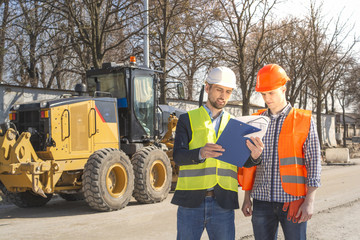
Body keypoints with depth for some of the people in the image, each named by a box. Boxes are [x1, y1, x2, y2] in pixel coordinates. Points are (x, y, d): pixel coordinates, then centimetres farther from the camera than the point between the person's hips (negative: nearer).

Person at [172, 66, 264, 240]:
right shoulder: (187, 119, 5)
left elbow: (244, 161, 4)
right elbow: (178, 156, -8)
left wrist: (255, 156, -20)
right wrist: (201, 153, -29)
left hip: (223, 204, 2)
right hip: (191, 202, -2)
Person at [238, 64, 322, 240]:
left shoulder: (304, 121, 0)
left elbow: (314, 163, -1)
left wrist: (309, 201, -8)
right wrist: (247, 197, 11)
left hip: (293, 200, -3)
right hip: (262, 200, 3)